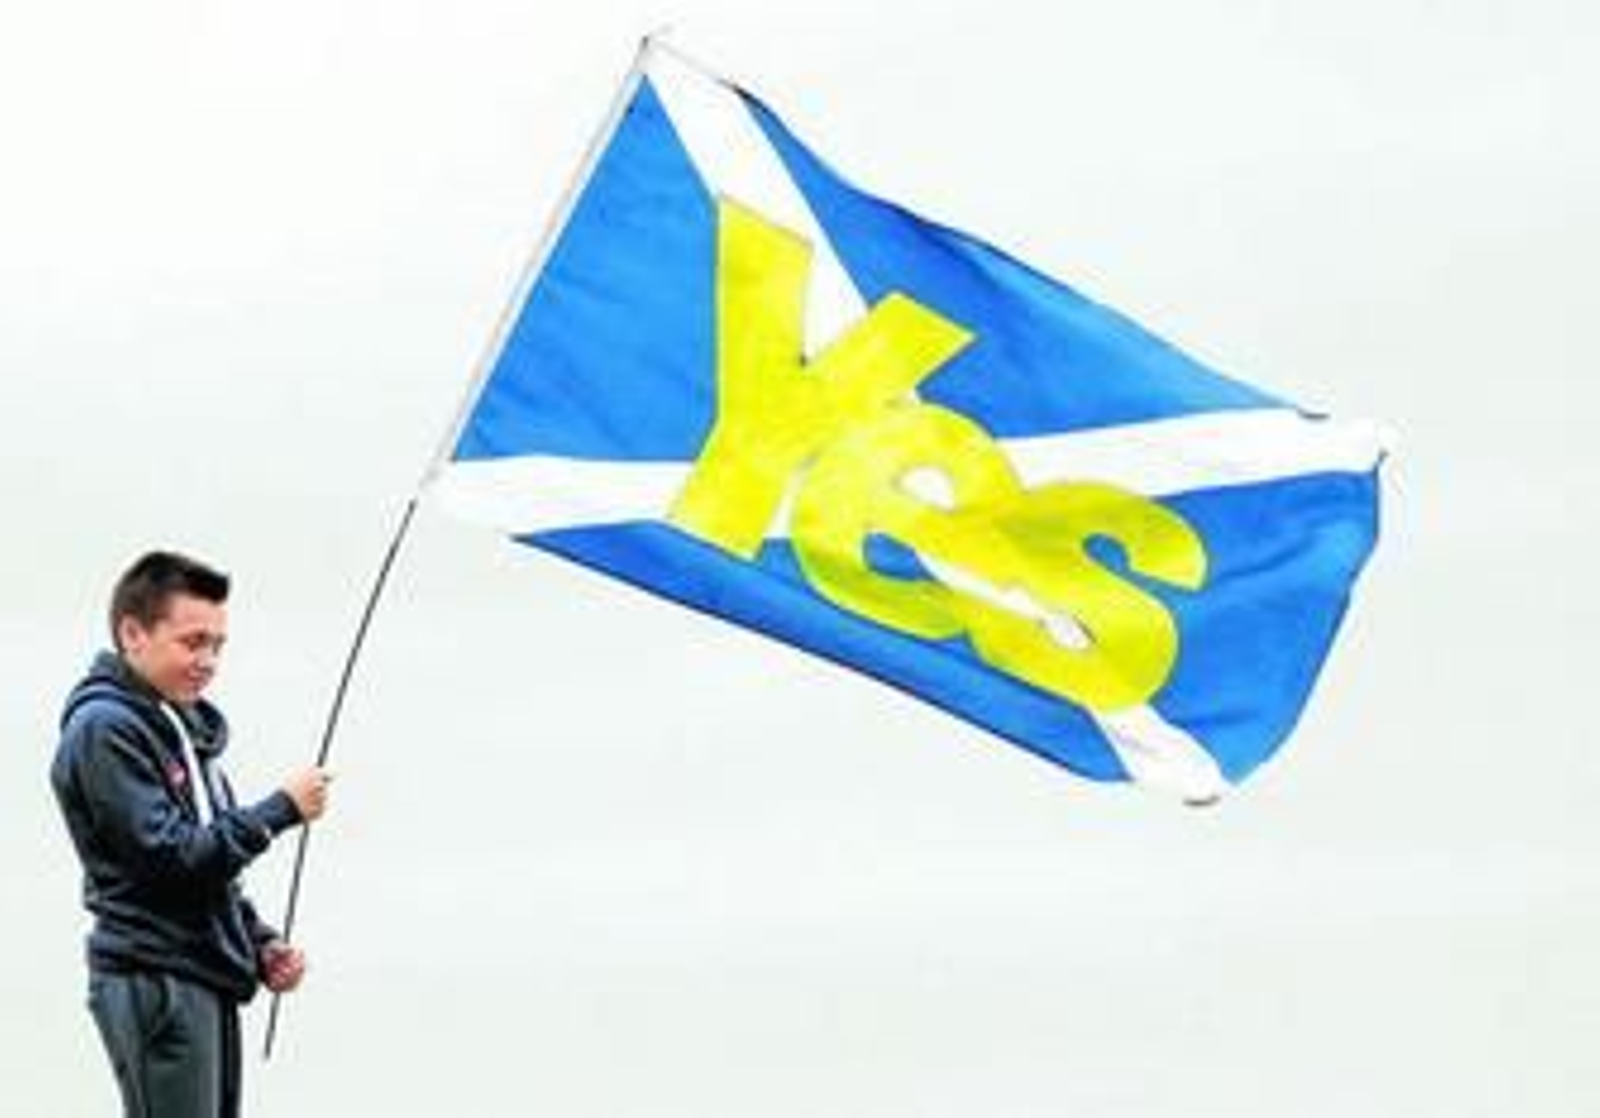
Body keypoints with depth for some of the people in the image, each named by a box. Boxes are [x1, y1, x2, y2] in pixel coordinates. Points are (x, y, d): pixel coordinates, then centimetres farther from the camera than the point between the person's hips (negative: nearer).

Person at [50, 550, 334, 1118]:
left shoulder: (186, 723, 16)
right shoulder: (104, 729, -13)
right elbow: (171, 856, -19)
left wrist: (261, 944, 9)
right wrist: (282, 809, -13)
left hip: (209, 981, 9)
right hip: (154, 983, -9)